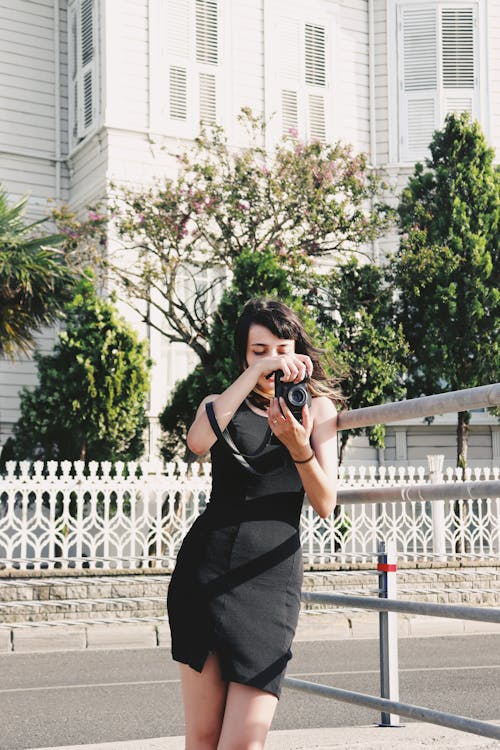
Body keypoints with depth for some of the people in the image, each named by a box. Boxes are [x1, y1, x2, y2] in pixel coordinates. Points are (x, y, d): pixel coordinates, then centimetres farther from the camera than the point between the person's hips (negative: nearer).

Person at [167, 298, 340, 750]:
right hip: (207, 565, 1)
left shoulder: (318, 409, 12)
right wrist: (256, 372, -17)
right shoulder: (221, 405, 13)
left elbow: (326, 505, 1)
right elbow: (198, 442, -13)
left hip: (272, 572, 0)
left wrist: (299, 448, -17)